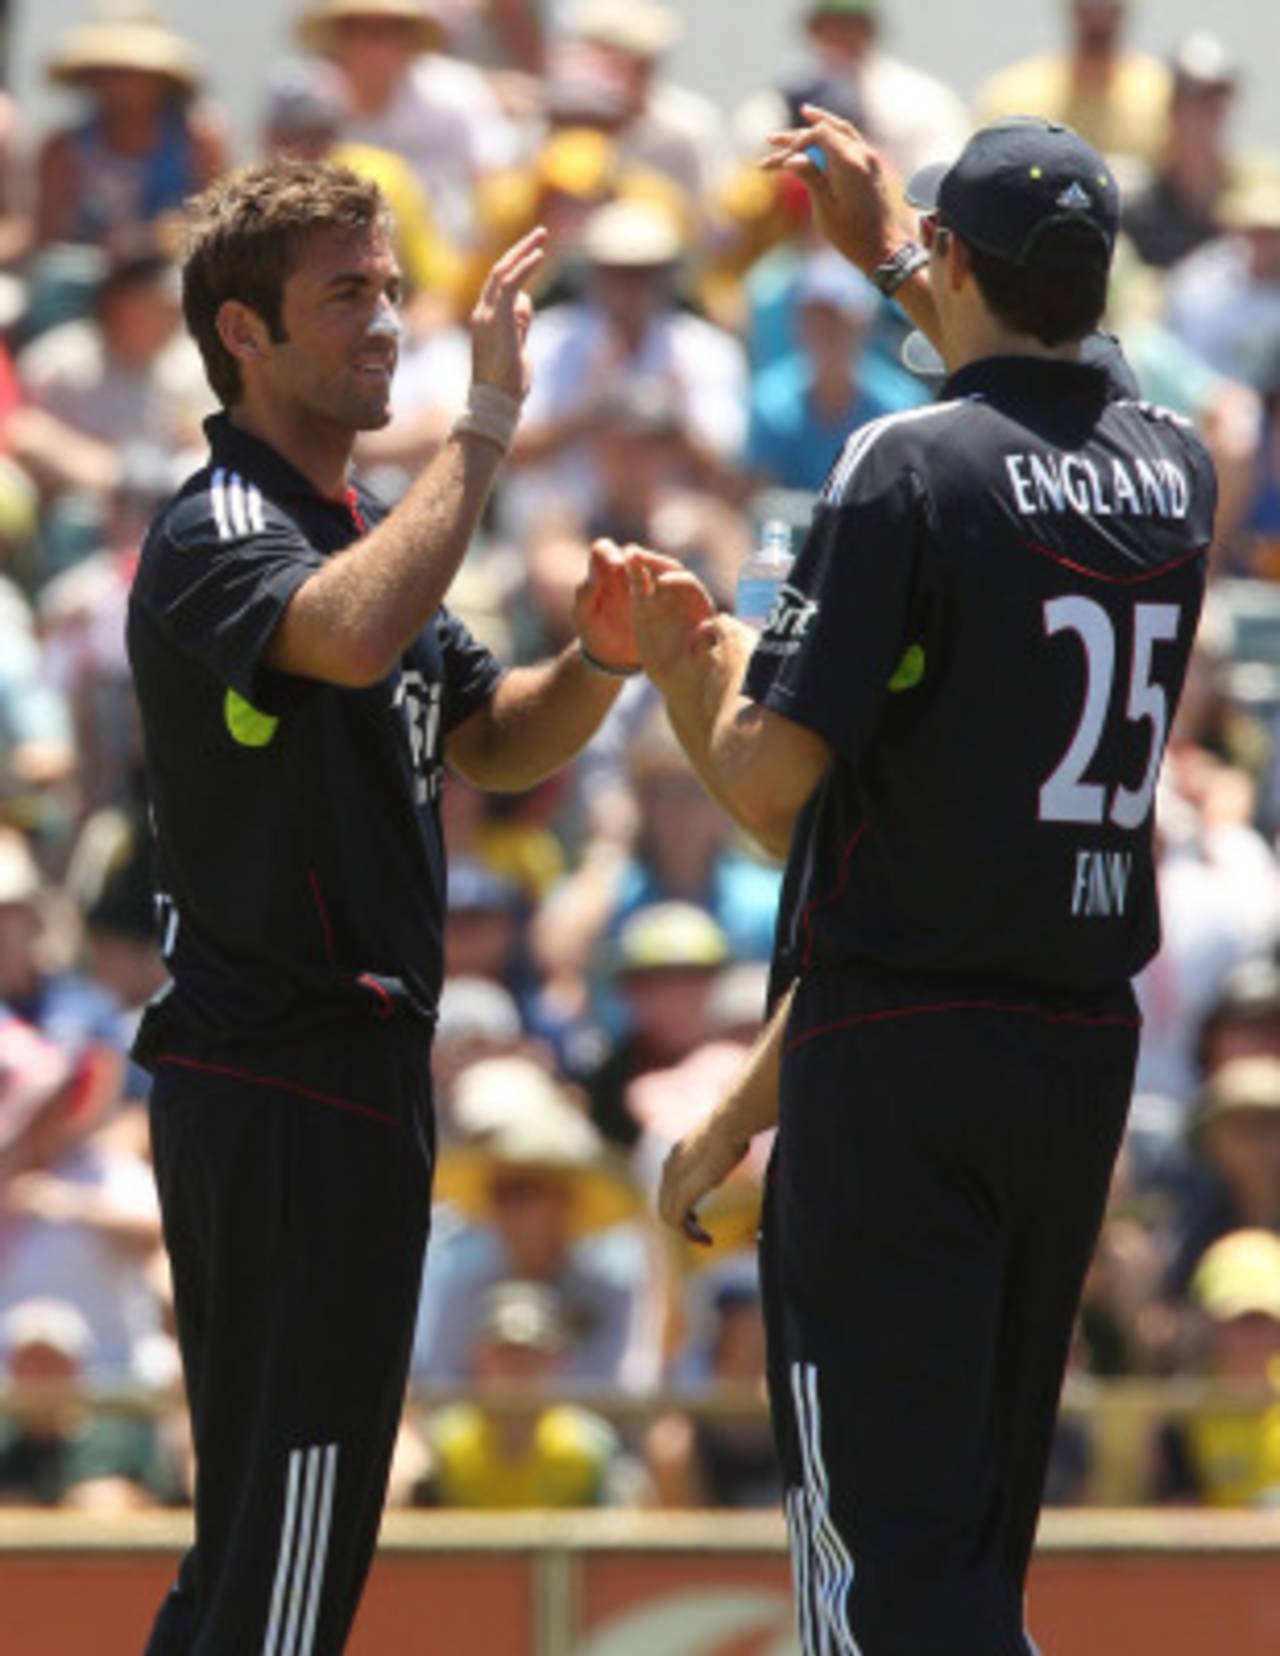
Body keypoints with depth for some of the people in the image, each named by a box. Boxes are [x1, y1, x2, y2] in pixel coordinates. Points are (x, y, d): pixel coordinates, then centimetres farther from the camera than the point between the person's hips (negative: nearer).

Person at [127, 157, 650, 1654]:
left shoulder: (357, 525, 18)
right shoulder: (215, 534, -13)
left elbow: (490, 742, 23)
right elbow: (354, 636, -36)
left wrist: (598, 660, 2)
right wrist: (486, 420, -31)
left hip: (354, 1077, 10)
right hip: (278, 1085, -10)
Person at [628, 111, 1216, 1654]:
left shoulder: (907, 465, -13)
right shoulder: (1175, 472, 7)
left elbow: (770, 781, -15)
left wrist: (708, 659, 6)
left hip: (901, 1060, -7)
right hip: (1089, 1055, 7)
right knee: (977, 1532, 16)